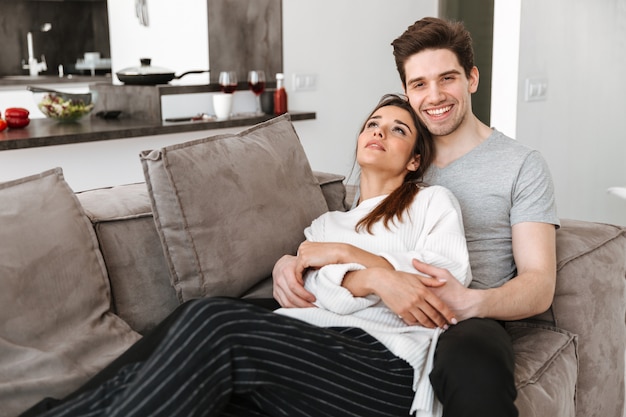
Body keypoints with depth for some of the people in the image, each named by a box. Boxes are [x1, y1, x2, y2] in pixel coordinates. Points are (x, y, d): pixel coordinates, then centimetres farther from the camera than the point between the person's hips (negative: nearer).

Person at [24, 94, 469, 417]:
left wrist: (346, 253, 1)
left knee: (215, 321, -30)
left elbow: (448, 285, 2)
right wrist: (373, 276, -13)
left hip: (388, 365, -4)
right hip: (314, 358, 4)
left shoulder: (432, 201, 21)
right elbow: (313, 295, 9)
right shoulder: (326, 223, 31)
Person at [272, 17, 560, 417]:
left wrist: (469, 302, -25)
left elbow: (539, 286, -2)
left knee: (475, 367, -43)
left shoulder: (522, 165, 6)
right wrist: (290, 262, -7)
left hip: (464, 324, -4)